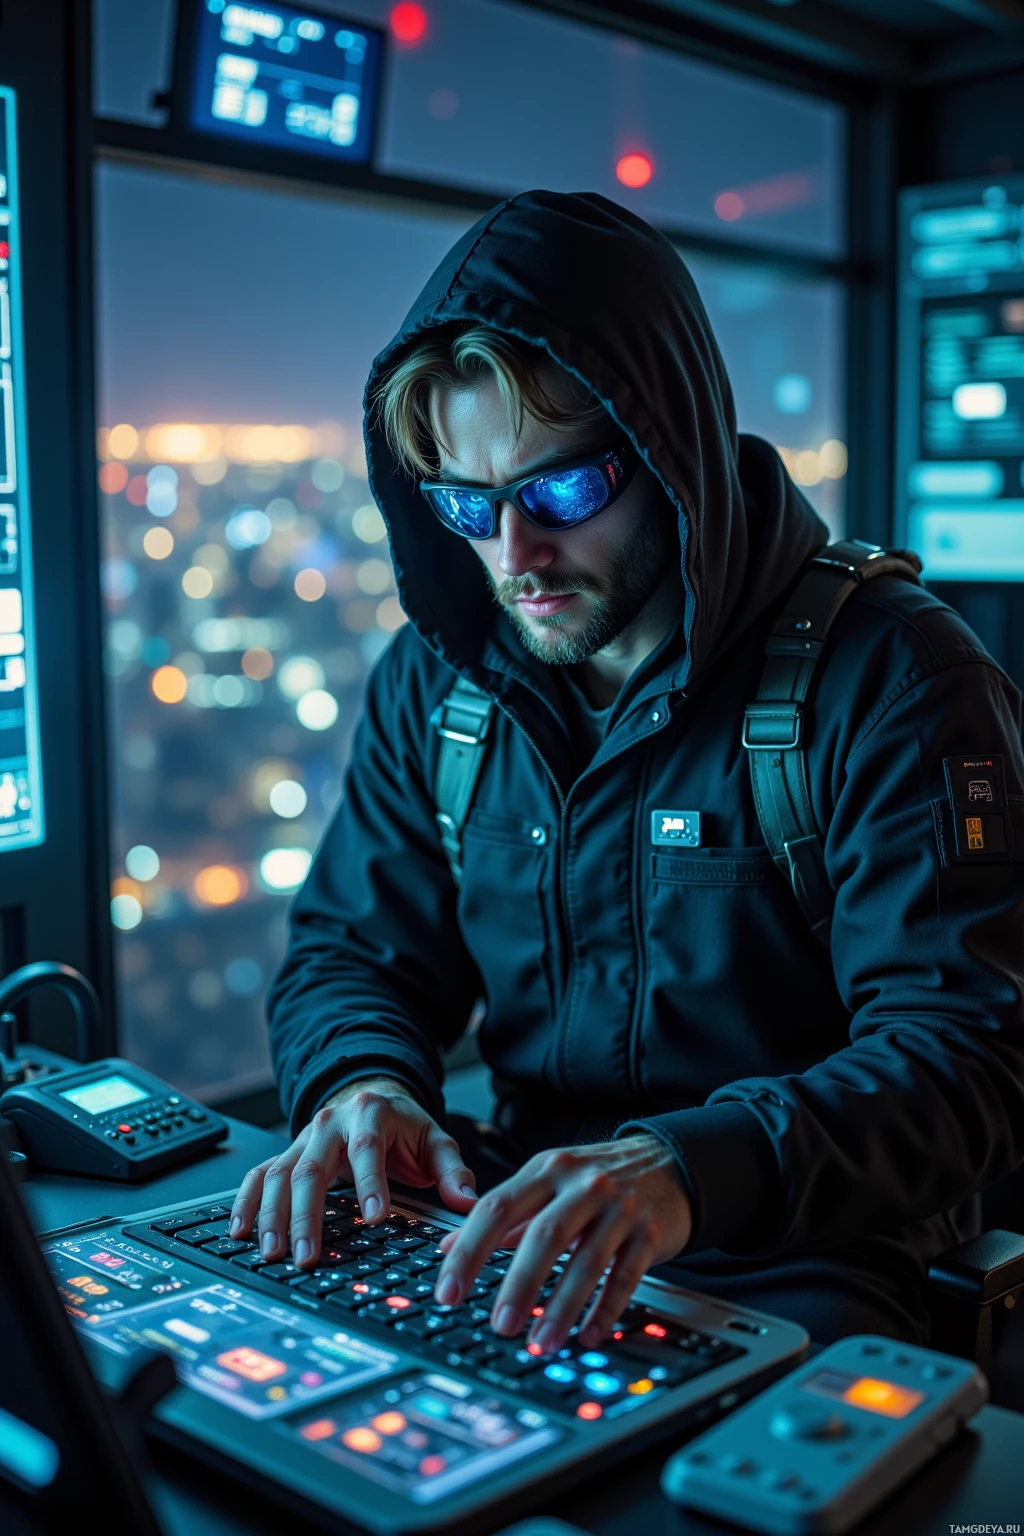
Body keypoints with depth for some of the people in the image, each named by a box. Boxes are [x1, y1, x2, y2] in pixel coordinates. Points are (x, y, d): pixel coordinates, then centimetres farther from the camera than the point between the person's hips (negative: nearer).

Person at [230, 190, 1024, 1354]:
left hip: (794, 1276, -4)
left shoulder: (893, 681, -12)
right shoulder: (434, 679, 4)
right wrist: (362, 1081, -14)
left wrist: (690, 1170, -38)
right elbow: (349, 951, 11)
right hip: (518, 1240, 5)